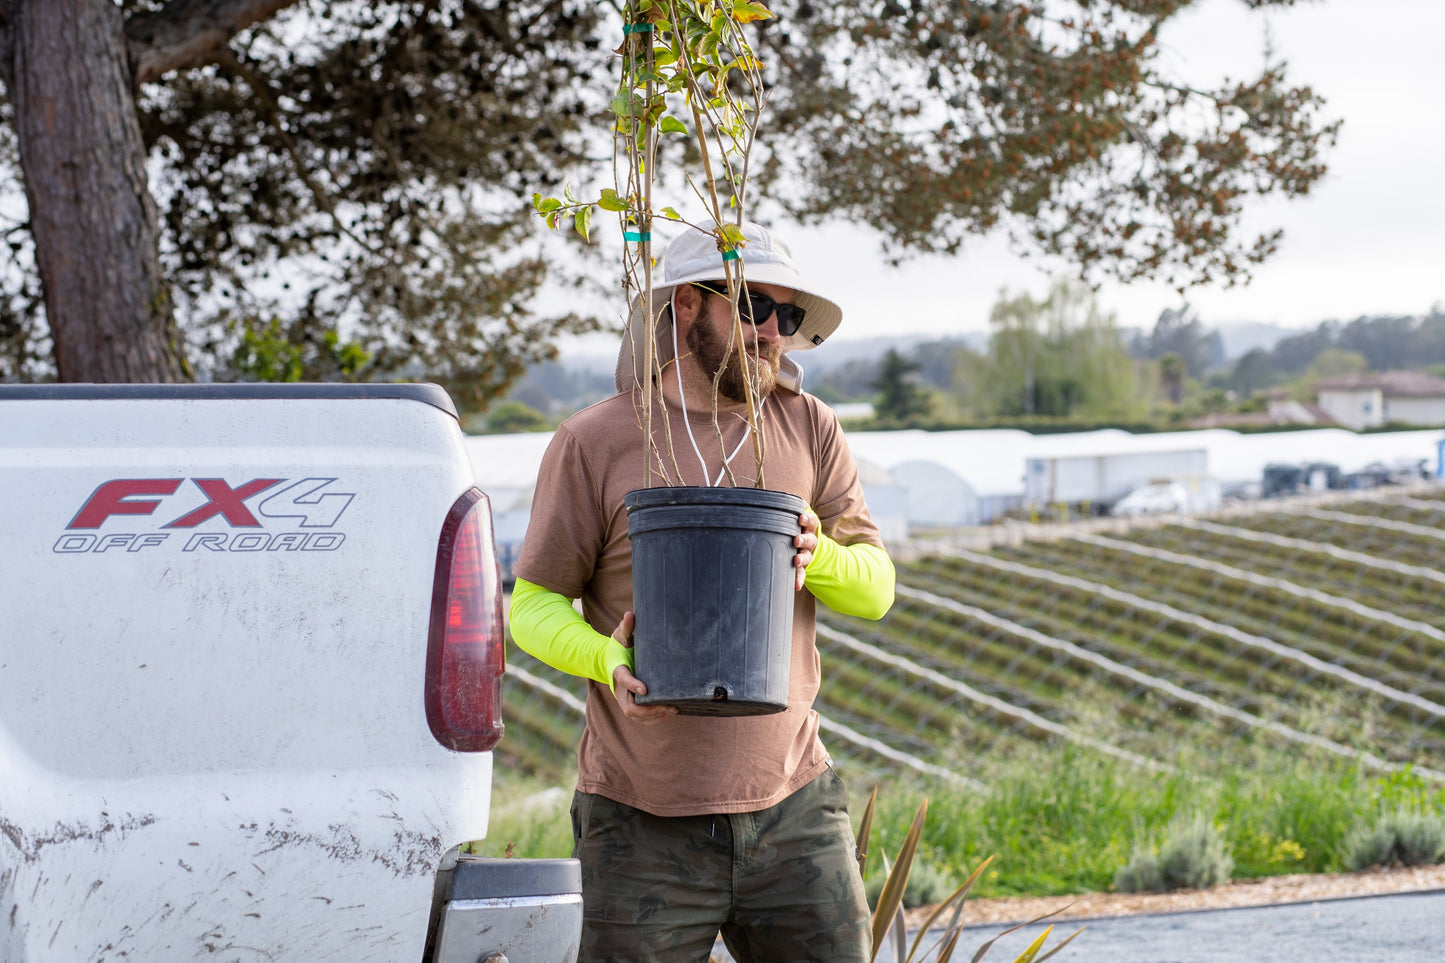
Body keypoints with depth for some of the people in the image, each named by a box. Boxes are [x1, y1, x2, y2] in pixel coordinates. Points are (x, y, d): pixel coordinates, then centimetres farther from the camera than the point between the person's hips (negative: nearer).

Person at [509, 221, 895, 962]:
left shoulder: (808, 430, 9)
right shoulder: (593, 443, -1)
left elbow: (875, 587, 9)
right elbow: (535, 605, 1)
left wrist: (818, 559, -14)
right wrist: (609, 659, -19)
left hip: (791, 810, 3)